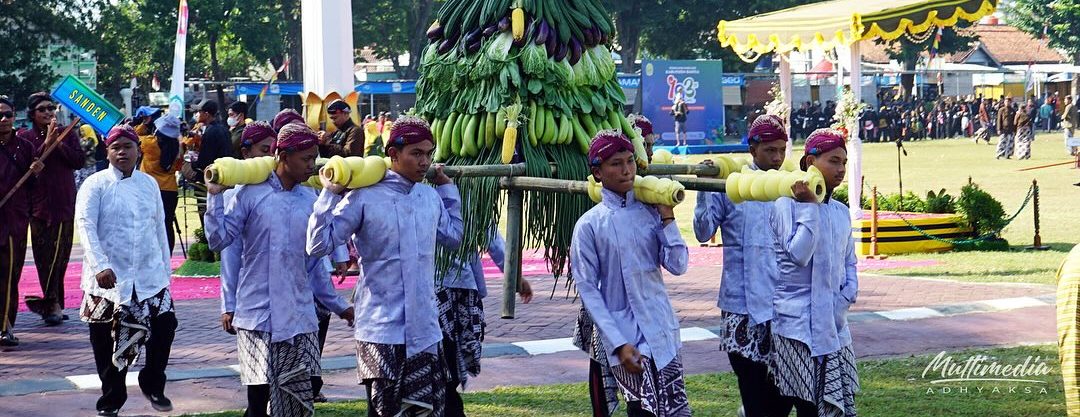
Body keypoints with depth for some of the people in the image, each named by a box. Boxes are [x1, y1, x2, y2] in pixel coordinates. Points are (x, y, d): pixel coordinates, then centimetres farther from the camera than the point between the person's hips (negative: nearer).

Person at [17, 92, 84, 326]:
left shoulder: (67, 134, 11)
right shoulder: (25, 137, 5)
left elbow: (79, 161, 0)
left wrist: (60, 144, -9)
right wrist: (47, 143, -14)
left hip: (64, 203, 2)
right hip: (39, 203, -2)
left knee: (61, 254, 1)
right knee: (44, 255, -6)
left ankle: (52, 303, 8)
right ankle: (53, 303, -4)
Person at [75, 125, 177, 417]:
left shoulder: (149, 184, 10)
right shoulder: (96, 185, -4)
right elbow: (85, 225, -14)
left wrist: (166, 269, 16)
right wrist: (100, 265, -27)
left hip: (150, 276, 3)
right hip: (108, 278, -3)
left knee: (165, 324, -6)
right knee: (107, 338, 3)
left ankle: (152, 385, 16)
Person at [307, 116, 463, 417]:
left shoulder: (431, 196, 8)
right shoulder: (365, 198, -10)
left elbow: (452, 236, 27)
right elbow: (319, 245, -13)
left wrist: (447, 187, 22)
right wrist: (329, 195, -18)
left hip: (425, 329, 6)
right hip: (382, 331, -5)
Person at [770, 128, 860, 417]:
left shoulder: (841, 212, 13)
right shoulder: (787, 205, -8)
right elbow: (799, 254, -19)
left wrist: (846, 298, 3)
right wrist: (809, 206, -17)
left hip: (834, 326, 6)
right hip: (797, 325, -6)